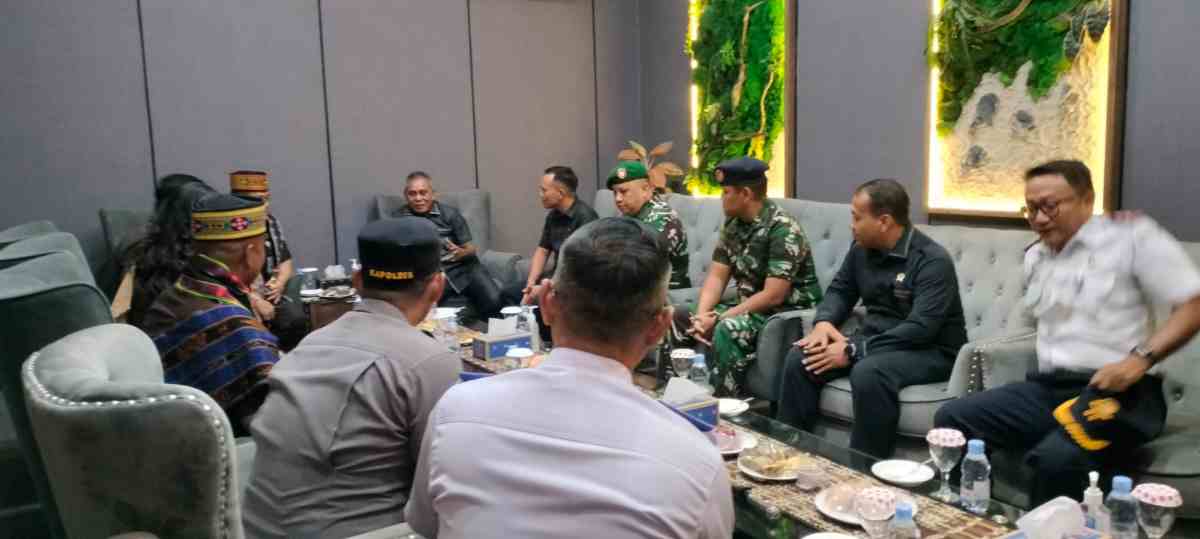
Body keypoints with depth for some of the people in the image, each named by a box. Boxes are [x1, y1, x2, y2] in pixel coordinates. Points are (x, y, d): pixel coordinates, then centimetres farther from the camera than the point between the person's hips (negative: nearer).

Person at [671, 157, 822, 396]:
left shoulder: (782, 229, -20)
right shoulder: (732, 224, 4)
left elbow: (773, 296, -25)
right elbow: (716, 277, 3)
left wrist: (718, 319, -22)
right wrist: (702, 316, -15)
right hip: (749, 308, 8)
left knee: (728, 330, -35)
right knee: (678, 318, -2)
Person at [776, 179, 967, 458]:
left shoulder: (933, 260, -19)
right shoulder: (861, 249, 4)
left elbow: (921, 328, -27)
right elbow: (840, 289, 15)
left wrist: (853, 350, -30)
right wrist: (824, 322, -10)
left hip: (930, 351, -7)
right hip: (875, 342, 7)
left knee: (869, 372, -37)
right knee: (800, 358, -13)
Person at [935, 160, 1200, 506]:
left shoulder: (1131, 236, -3)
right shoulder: (1034, 256, 17)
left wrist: (1140, 359, -18)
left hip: (1118, 392, -6)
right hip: (1048, 388, 6)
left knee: (1057, 458, -34)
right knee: (951, 420, -11)